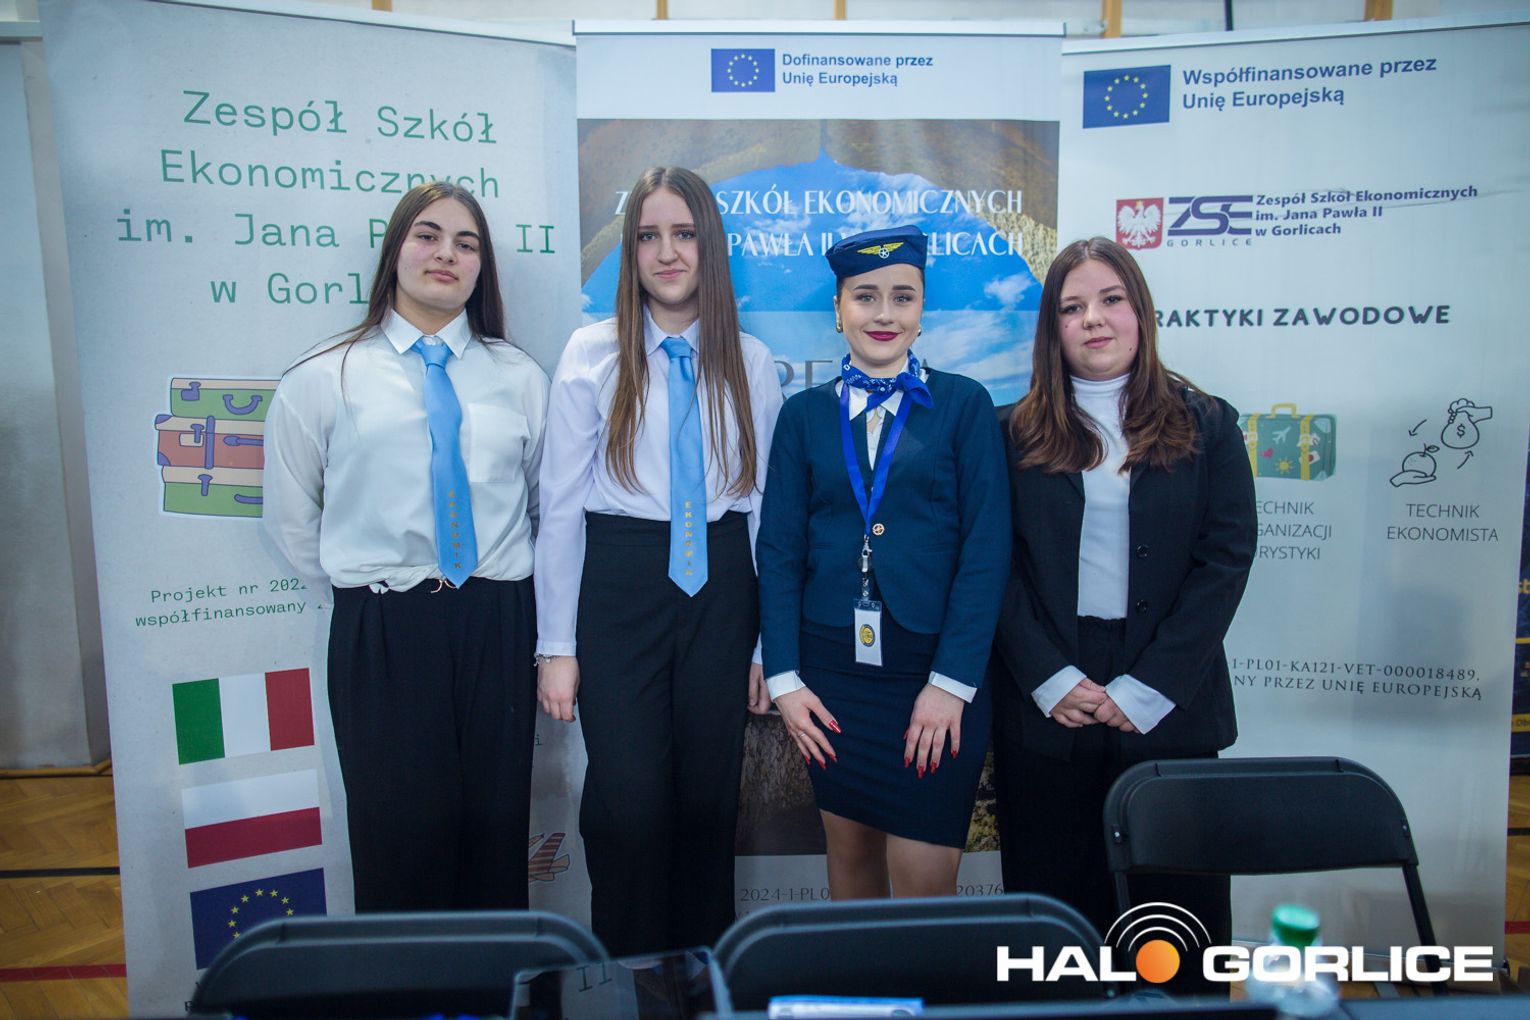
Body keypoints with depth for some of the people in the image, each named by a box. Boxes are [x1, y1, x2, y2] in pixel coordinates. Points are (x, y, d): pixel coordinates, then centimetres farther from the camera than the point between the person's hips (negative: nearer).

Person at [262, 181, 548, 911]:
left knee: (496, 830, 9)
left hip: (497, 628, 2)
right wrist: (362, 589, 7)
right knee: (403, 833, 3)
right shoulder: (322, 379, 4)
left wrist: (498, 595, 9)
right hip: (381, 637, -2)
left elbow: (549, 503, 13)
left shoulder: (519, 378, 8)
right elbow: (290, 519, 9)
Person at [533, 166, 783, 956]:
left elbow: (766, 503, 6)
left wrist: (770, 643, 5)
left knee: (709, 800, 11)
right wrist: (556, 645, -4)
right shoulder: (593, 354, 0)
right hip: (619, 586, -2)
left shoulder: (750, 363, 6)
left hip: (720, 589, 2)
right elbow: (560, 503, -1)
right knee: (629, 803, -2)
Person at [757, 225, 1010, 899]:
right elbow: (778, 548, 5)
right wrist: (783, 676, -2)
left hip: (933, 667, -2)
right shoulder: (805, 413, 8)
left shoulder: (964, 405, 1)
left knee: (924, 881, -1)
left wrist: (952, 681, -11)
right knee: (849, 848, 15)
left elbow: (987, 549, -4)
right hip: (831, 669, 2)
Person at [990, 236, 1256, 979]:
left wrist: (1147, 689, -9)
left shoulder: (1206, 425, 6)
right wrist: (1051, 679, -11)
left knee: (1178, 894, 7)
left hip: (1169, 705, 1)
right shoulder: (1016, 435, 4)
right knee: (1051, 895, 8)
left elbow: (1225, 560, -1)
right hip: (1044, 703, 0)